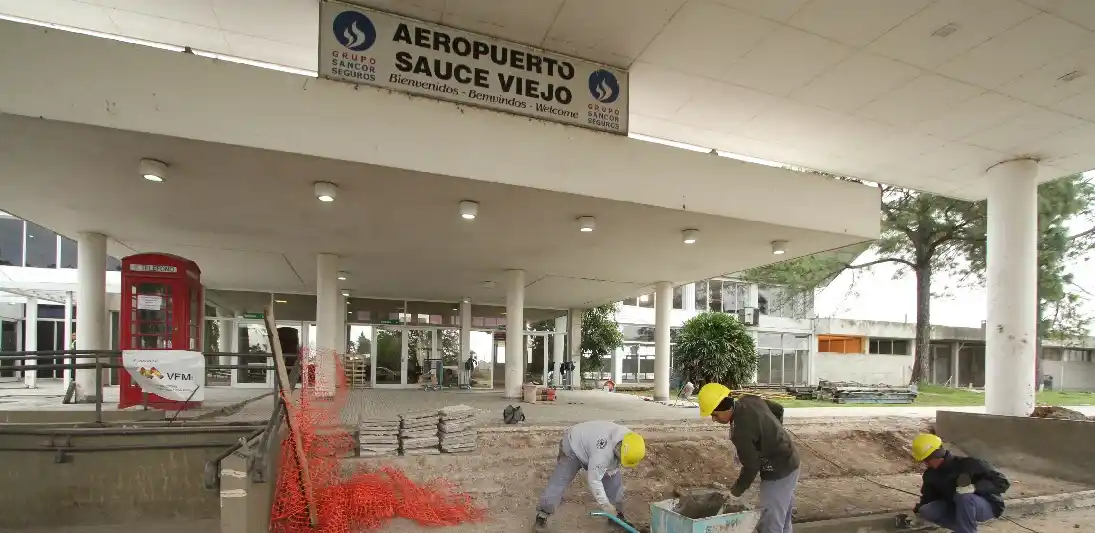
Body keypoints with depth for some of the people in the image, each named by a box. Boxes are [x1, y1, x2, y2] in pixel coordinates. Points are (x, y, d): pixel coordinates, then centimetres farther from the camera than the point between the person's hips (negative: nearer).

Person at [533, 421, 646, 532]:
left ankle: (617, 515, 15)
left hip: (591, 444, 7)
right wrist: (605, 504, -26)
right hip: (573, 447, -7)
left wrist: (611, 470, -11)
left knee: (614, 477, 1)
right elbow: (594, 479, -35)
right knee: (559, 481, -13)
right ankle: (542, 516, -2)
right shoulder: (603, 452, -45)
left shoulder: (628, 437, -21)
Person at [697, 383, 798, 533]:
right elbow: (778, 409, 10)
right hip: (789, 463, 10)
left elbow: (751, 467, -22)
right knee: (782, 518, 22)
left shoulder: (741, 431, -31)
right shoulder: (749, 400, -7)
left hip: (778, 474, -10)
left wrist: (735, 492, -7)